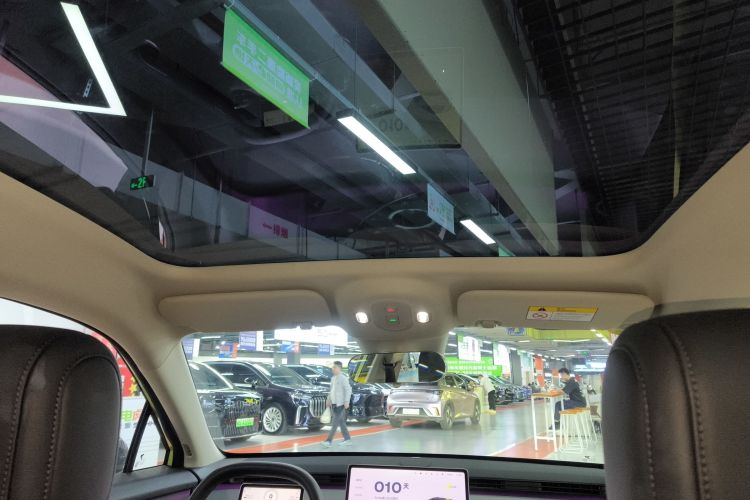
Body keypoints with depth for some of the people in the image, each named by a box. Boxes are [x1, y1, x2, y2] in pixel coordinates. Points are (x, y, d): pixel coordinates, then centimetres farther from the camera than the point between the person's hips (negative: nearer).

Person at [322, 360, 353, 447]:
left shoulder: (343, 378, -12)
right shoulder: (333, 378, 13)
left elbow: (348, 390, -15)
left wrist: (346, 401, -19)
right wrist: (328, 400, 17)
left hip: (340, 404, -8)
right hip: (334, 403, 8)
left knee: (335, 422, -7)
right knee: (341, 422, 12)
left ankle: (329, 440, -7)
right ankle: (347, 439, 19)